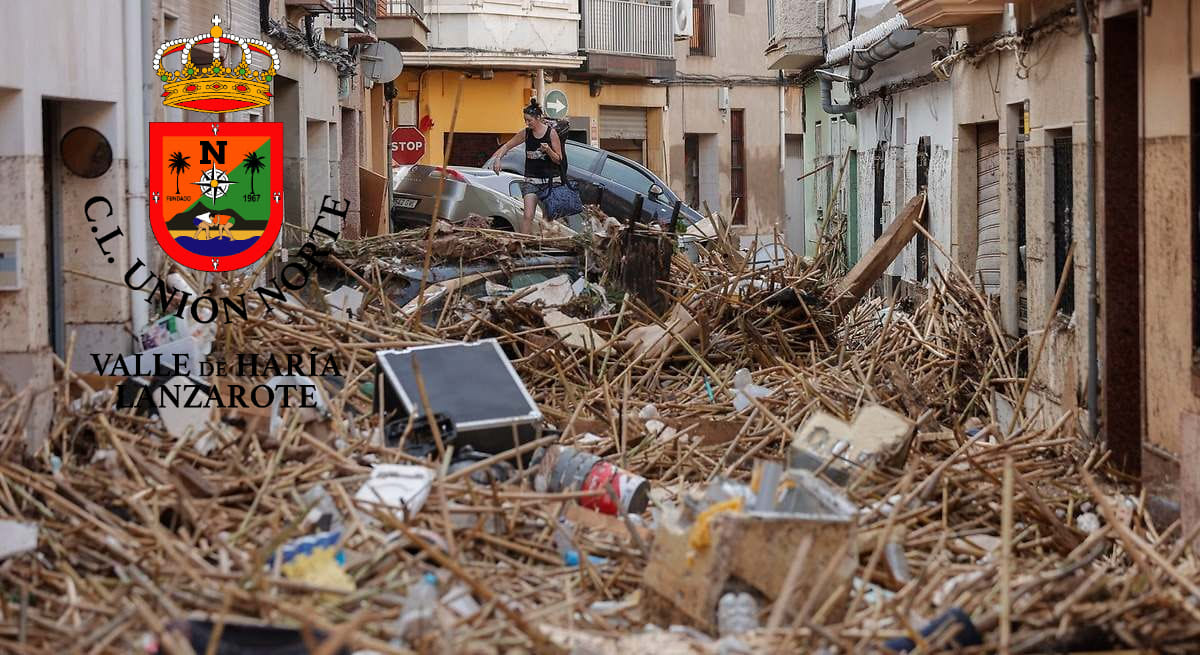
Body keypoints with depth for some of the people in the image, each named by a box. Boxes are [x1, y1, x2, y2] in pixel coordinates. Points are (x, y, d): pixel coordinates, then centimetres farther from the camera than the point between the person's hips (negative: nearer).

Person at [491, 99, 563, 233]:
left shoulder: (551, 133, -7)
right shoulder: (526, 133, 2)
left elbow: (558, 160, -4)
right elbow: (507, 146, 13)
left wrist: (548, 150, -22)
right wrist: (497, 158, -5)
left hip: (550, 180, -2)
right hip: (531, 179, 2)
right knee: (528, 216, -12)